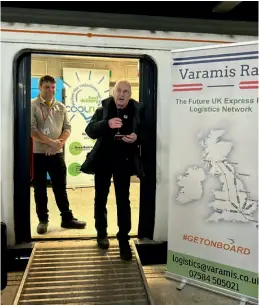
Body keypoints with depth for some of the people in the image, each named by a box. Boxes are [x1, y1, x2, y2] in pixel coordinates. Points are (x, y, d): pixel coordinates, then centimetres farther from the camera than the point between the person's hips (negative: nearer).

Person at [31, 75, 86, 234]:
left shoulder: (61, 107, 10)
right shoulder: (33, 105, -4)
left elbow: (67, 127, 6)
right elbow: (32, 129, -14)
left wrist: (59, 142, -12)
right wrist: (51, 142, -19)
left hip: (57, 154, 3)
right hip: (37, 154, -3)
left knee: (61, 187, 9)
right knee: (40, 188, 7)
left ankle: (67, 218, 18)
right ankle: (43, 220, 19)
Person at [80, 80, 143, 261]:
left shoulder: (137, 111, -2)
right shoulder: (103, 110, 0)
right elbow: (90, 130, -12)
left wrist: (136, 137, -20)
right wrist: (107, 124, -30)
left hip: (123, 161, -1)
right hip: (103, 159, 2)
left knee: (123, 201, 1)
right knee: (100, 198, 13)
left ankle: (124, 240, 11)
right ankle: (102, 233, 32)